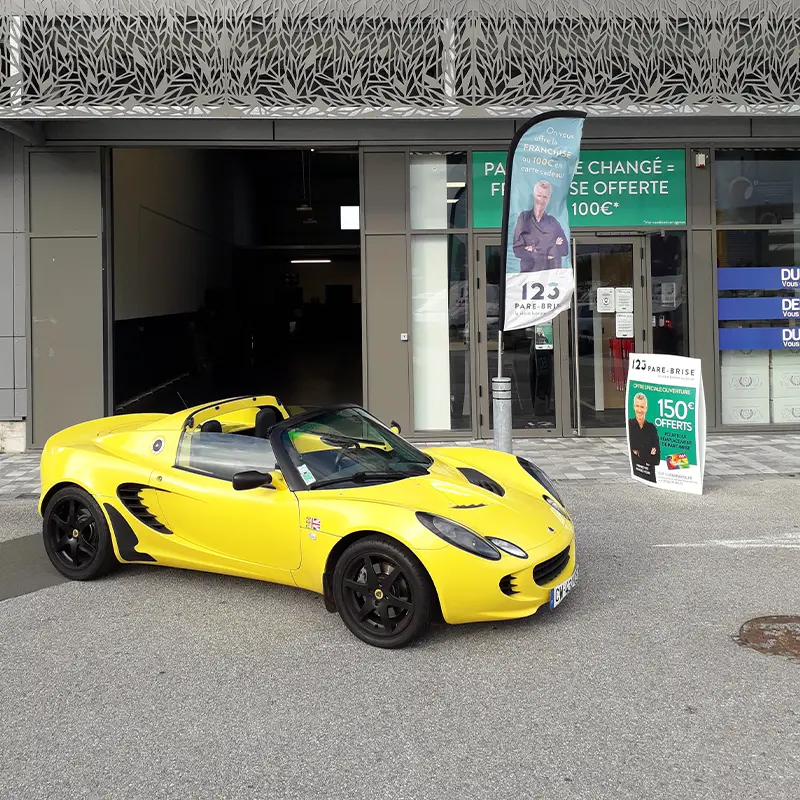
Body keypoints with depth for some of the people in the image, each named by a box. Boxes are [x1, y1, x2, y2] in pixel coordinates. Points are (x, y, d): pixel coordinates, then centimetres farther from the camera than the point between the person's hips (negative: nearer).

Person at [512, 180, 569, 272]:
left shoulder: (553, 222, 11)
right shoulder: (523, 218, 6)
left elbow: (564, 248, 3)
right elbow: (517, 249, -2)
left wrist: (536, 250, -8)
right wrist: (549, 251, -3)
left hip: (551, 272, 2)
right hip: (528, 271, -1)